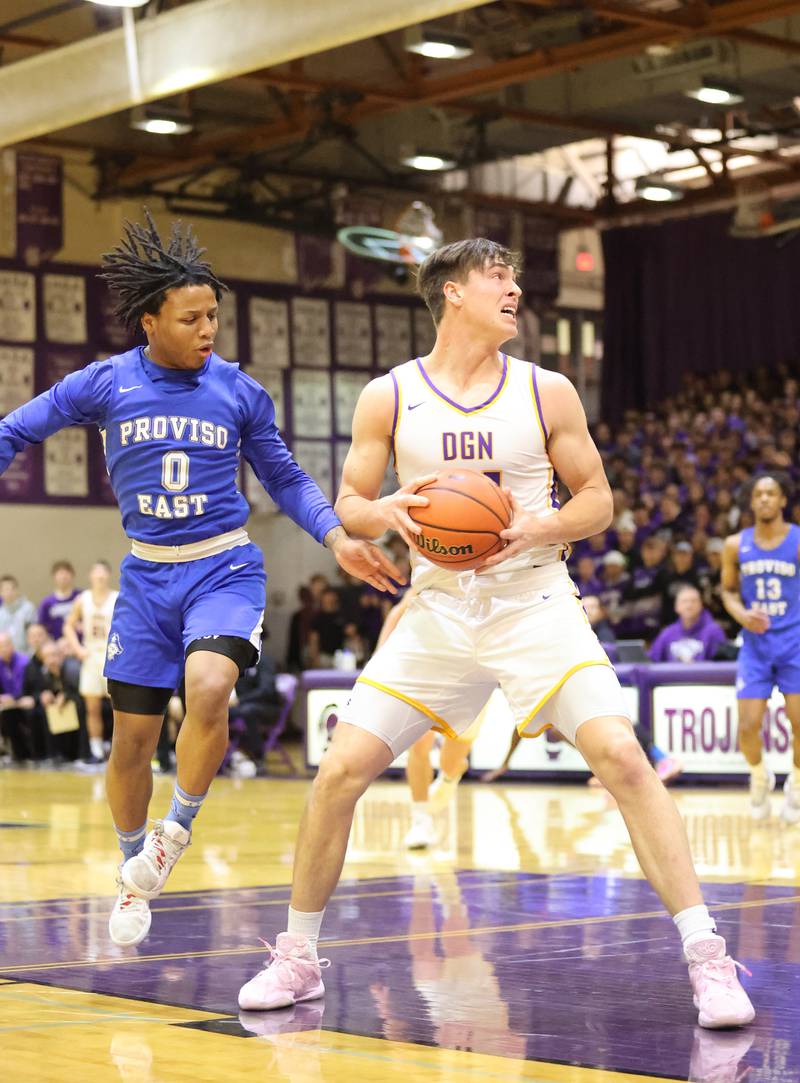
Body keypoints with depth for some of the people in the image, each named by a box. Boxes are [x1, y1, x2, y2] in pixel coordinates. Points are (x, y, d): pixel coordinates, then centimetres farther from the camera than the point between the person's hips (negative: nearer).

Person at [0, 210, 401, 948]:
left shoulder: (239, 392, -2)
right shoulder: (105, 385, -4)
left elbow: (286, 479, 8)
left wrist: (337, 538, -5)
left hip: (225, 568, -1)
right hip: (147, 574, 1)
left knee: (209, 688, -28)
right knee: (133, 738, 5)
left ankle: (179, 827, -3)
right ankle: (134, 873, 29)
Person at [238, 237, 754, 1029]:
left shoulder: (546, 392, 0)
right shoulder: (388, 398, 1)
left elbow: (597, 500, 5)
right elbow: (349, 507, 6)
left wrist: (539, 529, -16)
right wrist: (388, 513, -17)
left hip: (534, 603, -1)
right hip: (437, 609, 1)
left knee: (623, 759, -19)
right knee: (340, 771, -5)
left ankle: (706, 957, -11)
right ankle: (297, 959, 14)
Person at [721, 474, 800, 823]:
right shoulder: (736, 545, 2)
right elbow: (728, 590, 13)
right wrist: (740, 613, -8)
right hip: (755, 643, 2)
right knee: (748, 726, -5)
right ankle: (760, 776, 26)